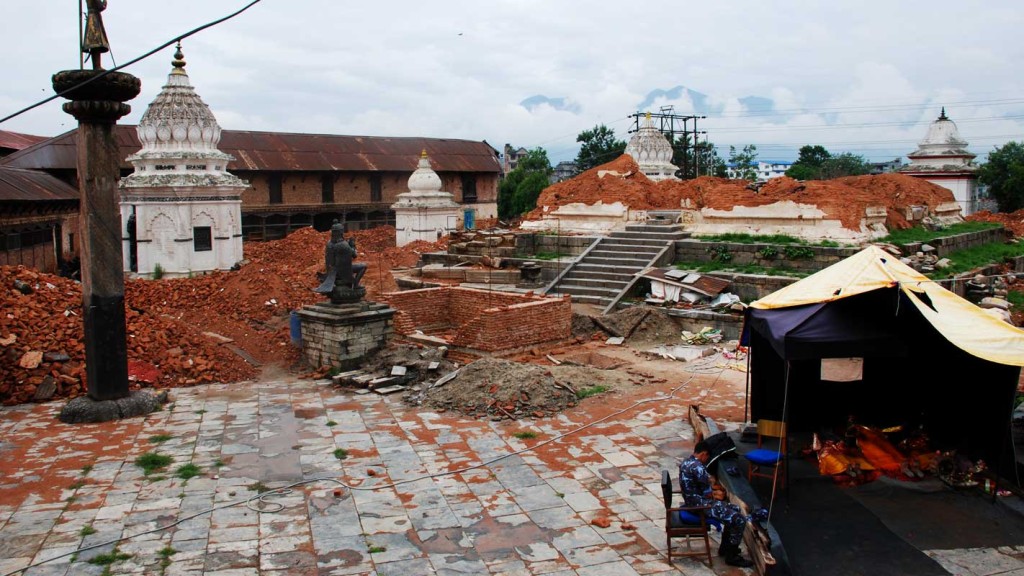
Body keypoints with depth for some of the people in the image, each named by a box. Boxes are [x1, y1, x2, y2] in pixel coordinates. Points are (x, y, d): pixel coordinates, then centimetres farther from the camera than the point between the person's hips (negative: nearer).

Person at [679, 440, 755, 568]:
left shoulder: (685, 462, 8)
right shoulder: (698, 467, -24)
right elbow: (708, 494, -17)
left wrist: (713, 494, 14)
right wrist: (716, 496, 5)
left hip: (692, 502, 11)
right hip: (700, 505, -11)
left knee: (735, 509, 20)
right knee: (740, 520, -11)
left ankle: (724, 547, 26)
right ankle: (731, 556, 1)